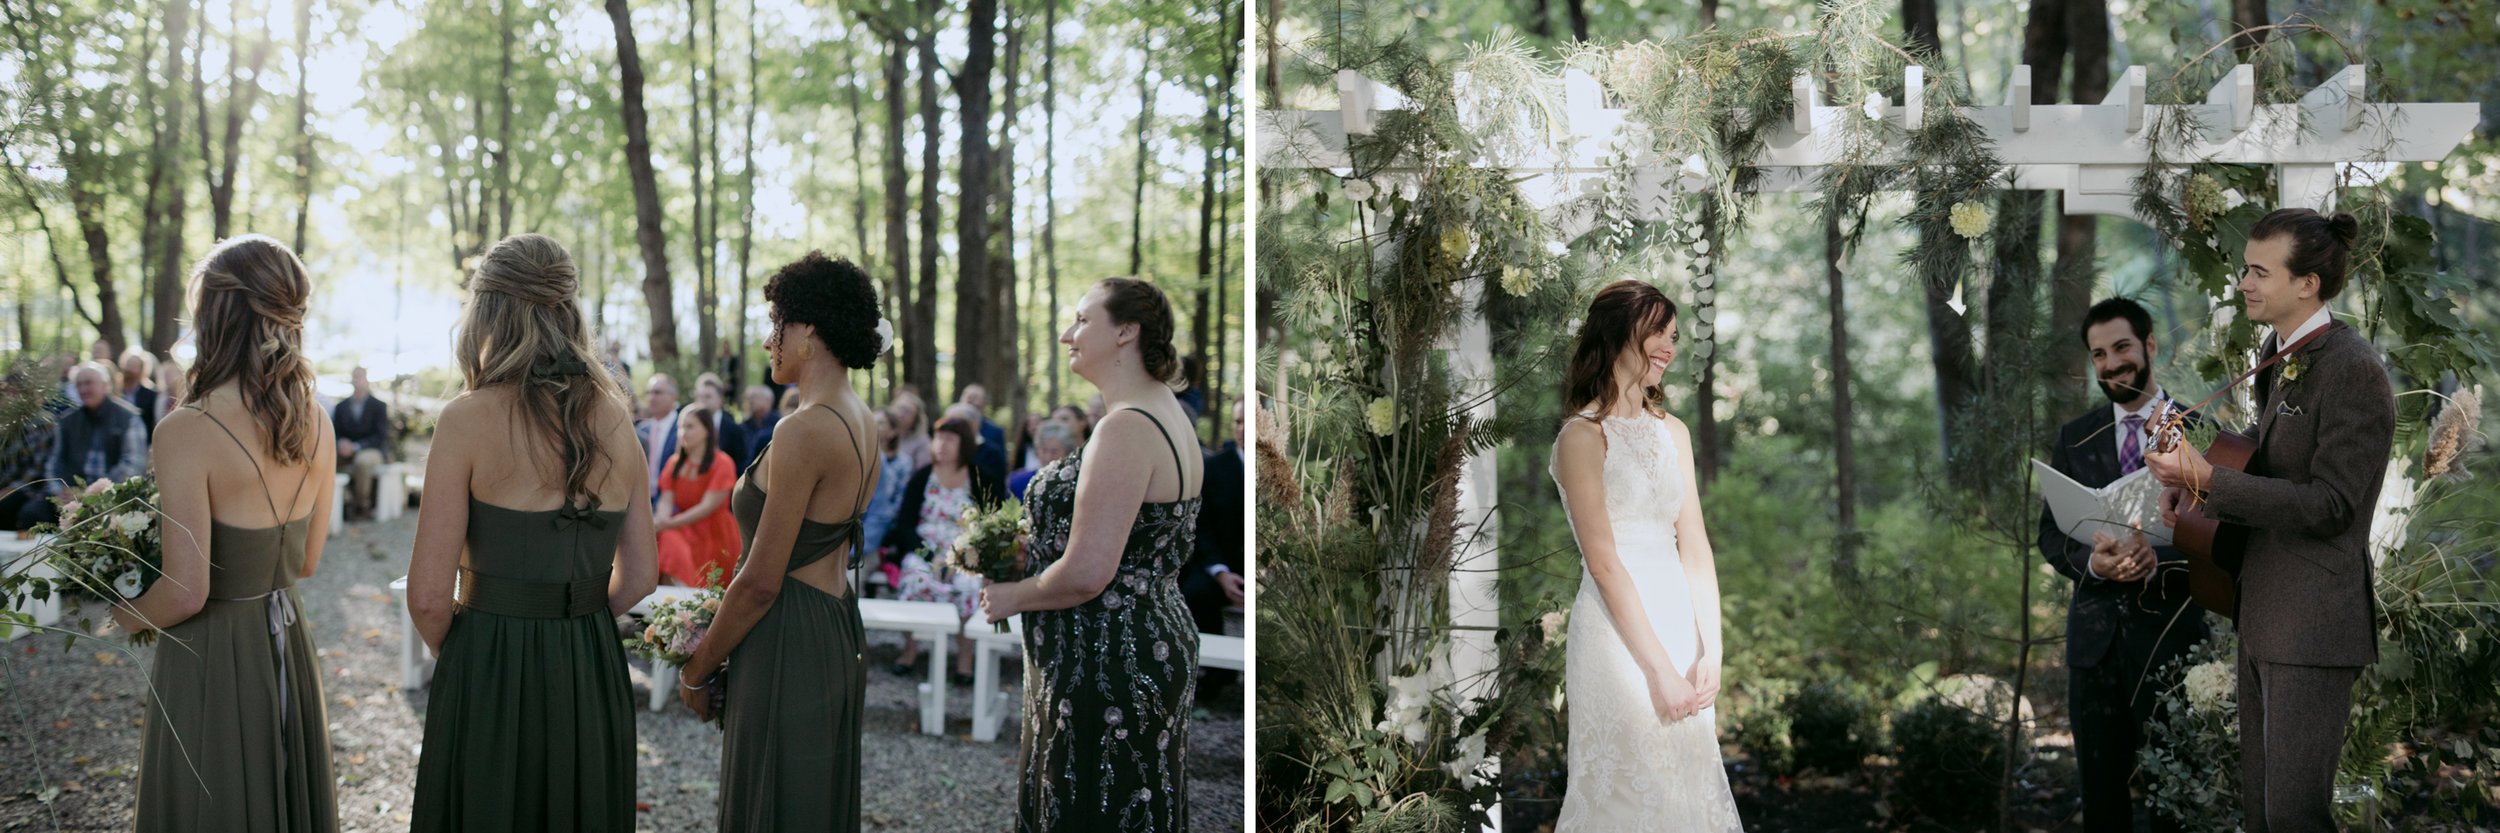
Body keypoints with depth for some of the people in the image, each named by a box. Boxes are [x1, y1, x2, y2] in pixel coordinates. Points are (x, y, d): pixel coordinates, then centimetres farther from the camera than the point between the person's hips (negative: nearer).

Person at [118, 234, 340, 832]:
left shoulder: (189, 431, -20)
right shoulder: (316, 424, 0)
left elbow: (186, 593, -20)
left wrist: (127, 618, -1)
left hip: (212, 667, -6)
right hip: (289, 651, 6)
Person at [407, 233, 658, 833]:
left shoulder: (469, 418, -12)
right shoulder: (615, 415, 2)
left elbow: (429, 595, -13)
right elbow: (638, 576, 8)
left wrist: (453, 652, 5)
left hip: (490, 680, -4)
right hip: (593, 677, 5)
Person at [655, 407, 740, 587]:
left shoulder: (721, 463, -6)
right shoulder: (674, 462, 10)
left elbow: (708, 506, -14)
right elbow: (666, 500, 3)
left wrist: (670, 524, -23)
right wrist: (661, 521, -20)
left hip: (714, 538, -4)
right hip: (684, 534, 5)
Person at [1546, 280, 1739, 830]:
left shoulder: (1672, 430, 12)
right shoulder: (1583, 436, -9)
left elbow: (1694, 546, 7)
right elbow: (1603, 563, -14)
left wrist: (1710, 652, -3)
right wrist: (1660, 668, -16)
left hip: (1679, 619, 7)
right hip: (1617, 634, -7)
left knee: (1687, 788, 11)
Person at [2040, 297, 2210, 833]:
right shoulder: (2074, 439, 11)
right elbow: (2050, 534, 7)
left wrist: (2157, 559, -24)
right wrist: (2092, 562, -15)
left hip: (2169, 634, -3)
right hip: (2094, 638, 3)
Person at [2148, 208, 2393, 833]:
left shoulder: (2354, 370, -17)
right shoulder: (2279, 355, 13)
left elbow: (2330, 505, -21)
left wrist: (2209, 479, -23)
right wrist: (2198, 491, 4)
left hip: (2315, 621, -9)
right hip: (2262, 615, 9)